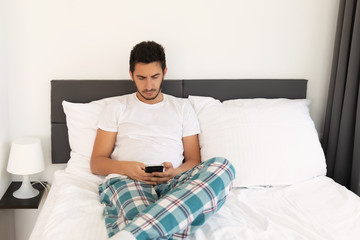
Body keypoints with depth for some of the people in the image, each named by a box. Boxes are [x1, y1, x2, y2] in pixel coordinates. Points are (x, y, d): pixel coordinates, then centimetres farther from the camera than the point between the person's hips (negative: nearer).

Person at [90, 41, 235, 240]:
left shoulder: (182, 107, 23)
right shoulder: (117, 108, 20)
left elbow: (194, 161, 18)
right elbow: (96, 163, 14)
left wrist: (175, 171, -7)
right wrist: (125, 167, -9)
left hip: (172, 183, 4)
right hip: (126, 181, -3)